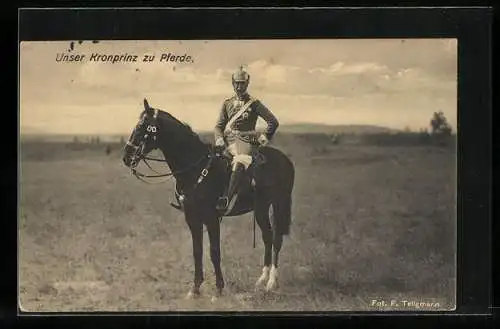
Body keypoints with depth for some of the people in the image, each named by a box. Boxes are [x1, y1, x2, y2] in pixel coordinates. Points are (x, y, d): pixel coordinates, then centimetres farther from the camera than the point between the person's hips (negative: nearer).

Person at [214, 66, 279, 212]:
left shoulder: (254, 103, 8)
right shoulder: (227, 103, 18)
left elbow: (273, 121, 6)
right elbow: (219, 125, 15)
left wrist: (265, 137, -1)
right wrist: (219, 138, -4)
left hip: (246, 141, -6)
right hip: (228, 141, 6)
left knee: (239, 162, -34)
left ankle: (227, 199, -51)